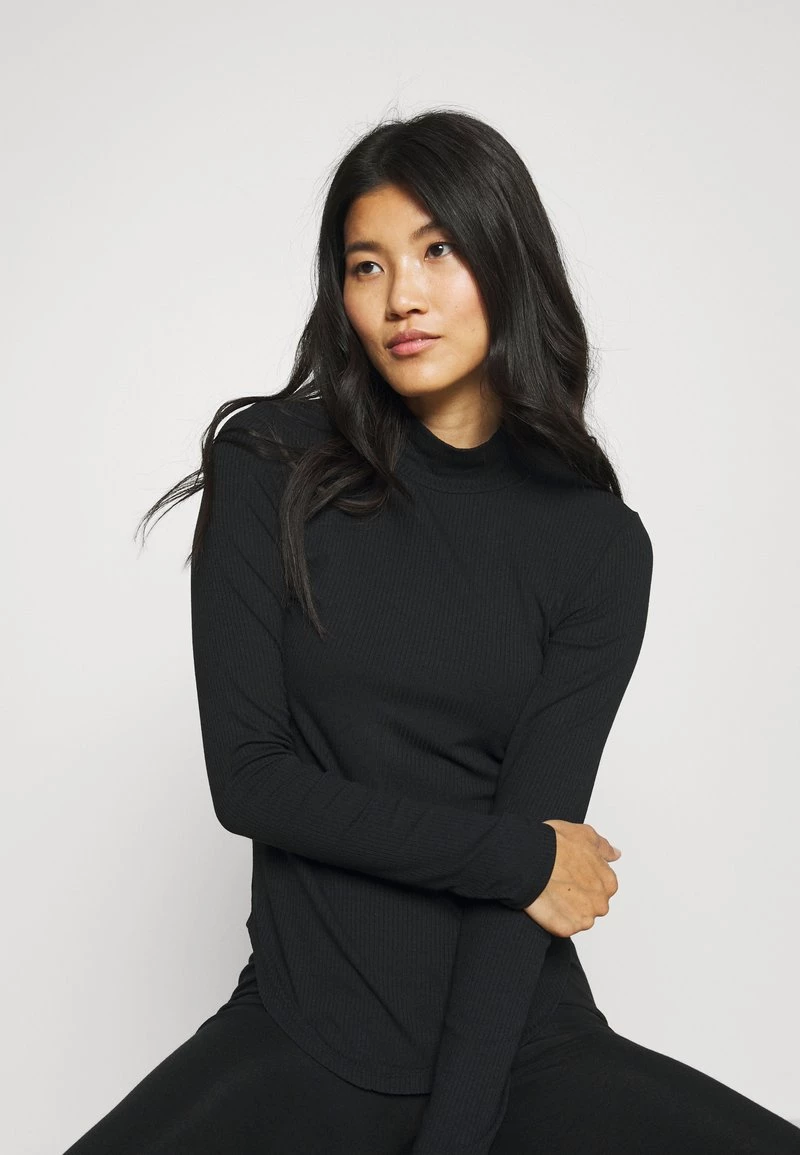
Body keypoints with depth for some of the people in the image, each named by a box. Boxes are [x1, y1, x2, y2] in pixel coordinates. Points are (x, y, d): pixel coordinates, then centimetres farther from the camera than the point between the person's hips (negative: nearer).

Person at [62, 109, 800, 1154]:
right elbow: (247, 778, -6)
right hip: (303, 1037, -1)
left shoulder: (597, 542, -1)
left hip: (521, 1038, 1)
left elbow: (545, 820, -8)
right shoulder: (273, 468, -2)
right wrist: (516, 855, -9)